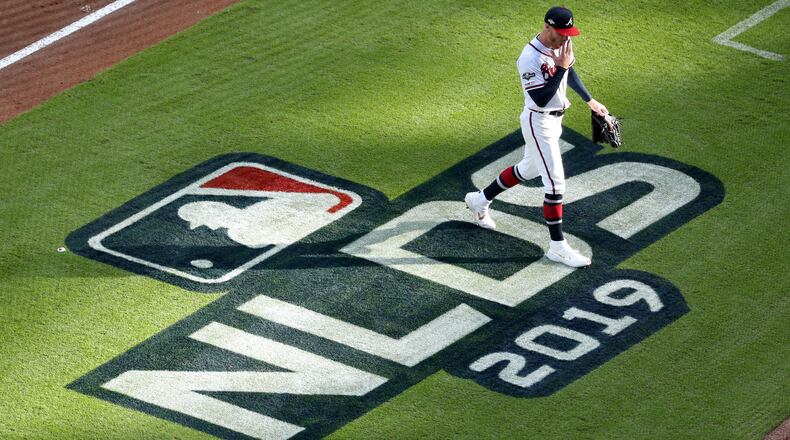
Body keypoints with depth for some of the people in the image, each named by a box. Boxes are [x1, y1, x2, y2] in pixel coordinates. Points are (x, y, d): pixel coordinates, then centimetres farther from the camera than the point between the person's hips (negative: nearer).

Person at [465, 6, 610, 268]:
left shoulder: (561, 45, -2)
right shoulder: (530, 58, -28)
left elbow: (570, 74, 18)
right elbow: (541, 99, -30)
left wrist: (590, 101, 25)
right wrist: (561, 67, -31)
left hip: (555, 118, 9)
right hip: (538, 123, -9)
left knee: (529, 169, 25)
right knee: (555, 183, -9)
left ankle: (480, 200, 44)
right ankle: (557, 247, -2)